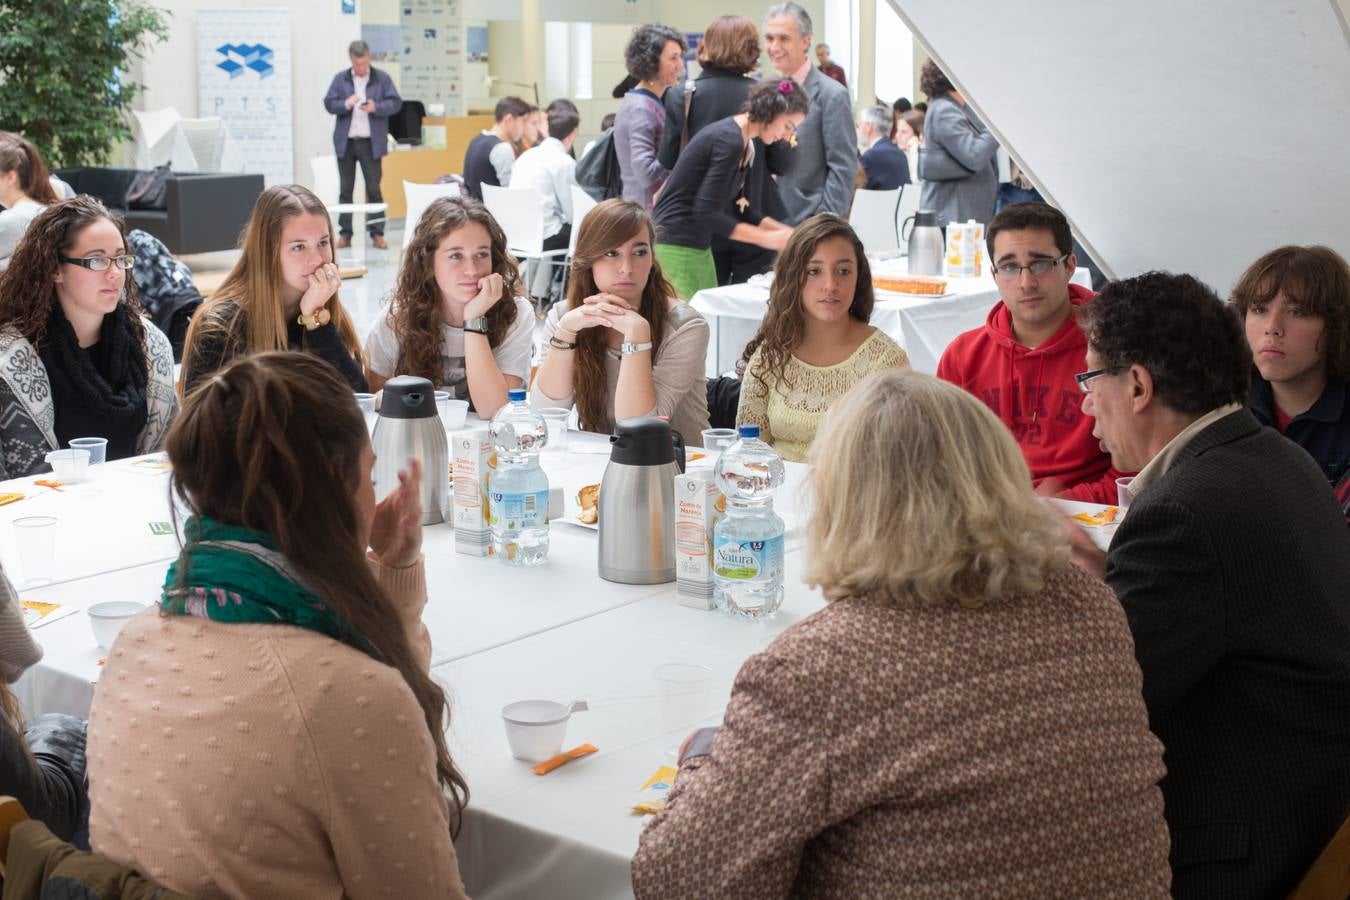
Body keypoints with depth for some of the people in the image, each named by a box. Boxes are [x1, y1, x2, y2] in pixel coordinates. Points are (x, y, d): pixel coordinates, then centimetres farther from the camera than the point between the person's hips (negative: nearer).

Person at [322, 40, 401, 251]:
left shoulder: (382, 78, 2)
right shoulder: (340, 79, 7)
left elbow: (396, 103, -2)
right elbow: (329, 103, 3)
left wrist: (376, 107, -19)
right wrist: (345, 104, -16)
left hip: (371, 142, -2)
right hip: (345, 142, 2)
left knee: (374, 189, 0)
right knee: (345, 189, 5)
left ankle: (377, 234, 4)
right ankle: (345, 234, 9)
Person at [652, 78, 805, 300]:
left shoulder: (746, 147, 12)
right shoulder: (728, 140, -18)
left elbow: (742, 208, 19)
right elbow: (706, 212, -22)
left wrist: (786, 232, 8)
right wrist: (766, 238, -18)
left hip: (698, 247, 10)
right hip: (675, 247, -10)